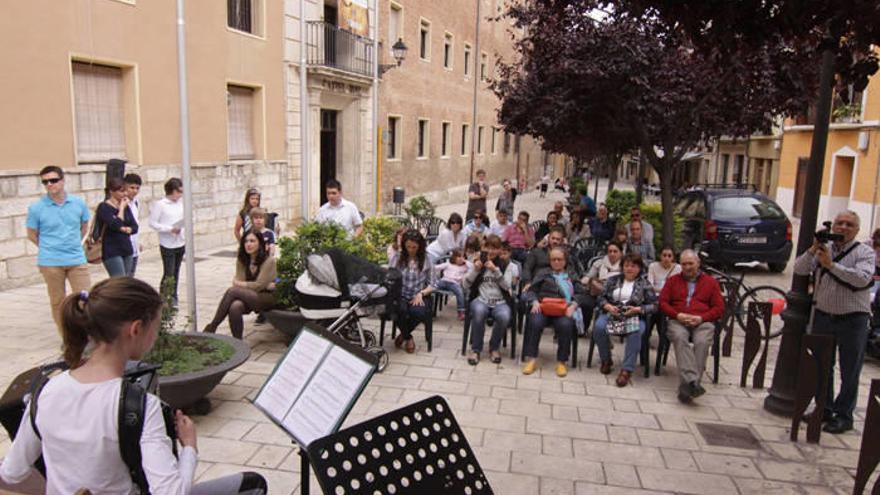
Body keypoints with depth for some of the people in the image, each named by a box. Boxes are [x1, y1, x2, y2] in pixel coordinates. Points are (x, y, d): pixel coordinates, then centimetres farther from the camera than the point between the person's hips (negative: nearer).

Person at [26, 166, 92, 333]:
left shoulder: (79, 203, 0)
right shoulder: (36, 207, -5)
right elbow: (32, 235, 6)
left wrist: (73, 244, 11)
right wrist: (49, 248, 9)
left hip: (77, 259, 1)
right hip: (50, 262, -1)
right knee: (57, 301, 9)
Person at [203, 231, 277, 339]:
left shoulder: (269, 261, -10)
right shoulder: (241, 260, 7)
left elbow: (259, 285, -15)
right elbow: (237, 282, -4)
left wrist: (239, 284, -5)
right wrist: (266, 285, -15)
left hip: (268, 298, -5)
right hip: (248, 297, 5)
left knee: (232, 291, -26)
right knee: (235, 307, -32)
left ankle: (211, 328, -16)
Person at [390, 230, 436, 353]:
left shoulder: (426, 260, 4)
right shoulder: (397, 258, 4)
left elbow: (433, 284, 5)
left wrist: (421, 293, -12)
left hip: (419, 297, 0)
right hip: (400, 296, 0)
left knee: (419, 312, -34)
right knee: (400, 310, -34)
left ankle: (403, 334, 2)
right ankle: (408, 338, 1)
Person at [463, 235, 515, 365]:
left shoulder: (505, 265, 10)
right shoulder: (477, 262, 12)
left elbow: (507, 286, -5)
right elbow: (466, 285, 5)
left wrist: (495, 270, -16)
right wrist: (475, 270, -10)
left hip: (500, 301, 0)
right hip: (480, 299, 0)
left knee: (504, 316, -34)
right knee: (479, 312, -36)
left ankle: (494, 348, -6)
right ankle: (475, 349, -18)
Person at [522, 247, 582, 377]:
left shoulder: (572, 278, 26)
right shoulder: (544, 275, 27)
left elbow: (579, 294, 12)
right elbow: (531, 291, 16)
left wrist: (573, 305, -9)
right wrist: (535, 301, -6)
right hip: (543, 308, 1)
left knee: (566, 325, -34)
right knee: (535, 322, -33)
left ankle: (561, 362, -20)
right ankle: (531, 359, -25)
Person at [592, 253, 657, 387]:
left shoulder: (645, 283, 9)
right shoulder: (613, 280, 16)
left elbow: (654, 305, 3)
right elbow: (601, 298, 12)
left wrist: (638, 309, -14)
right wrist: (608, 306, -9)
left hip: (635, 316, -2)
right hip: (611, 313, 2)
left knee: (636, 332, -36)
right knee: (599, 327, -30)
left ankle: (627, 370, -32)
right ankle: (606, 360, -5)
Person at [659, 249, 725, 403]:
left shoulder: (710, 282, 21)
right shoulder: (672, 281, 24)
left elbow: (719, 308, 13)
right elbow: (662, 302, 13)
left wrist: (701, 318, -6)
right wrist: (678, 315, -6)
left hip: (703, 322, 0)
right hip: (677, 321, 0)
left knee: (702, 342, -34)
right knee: (680, 338, -35)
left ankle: (686, 385, -40)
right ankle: (691, 381, -49)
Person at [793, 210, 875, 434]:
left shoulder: (864, 252, -4)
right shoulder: (823, 249, 6)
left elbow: (862, 278, -22)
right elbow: (799, 269, -4)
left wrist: (831, 264, -25)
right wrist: (813, 249, -17)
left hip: (853, 319, -4)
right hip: (823, 316, 4)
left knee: (850, 371, 4)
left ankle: (844, 415, 15)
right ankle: (824, 409, 26)